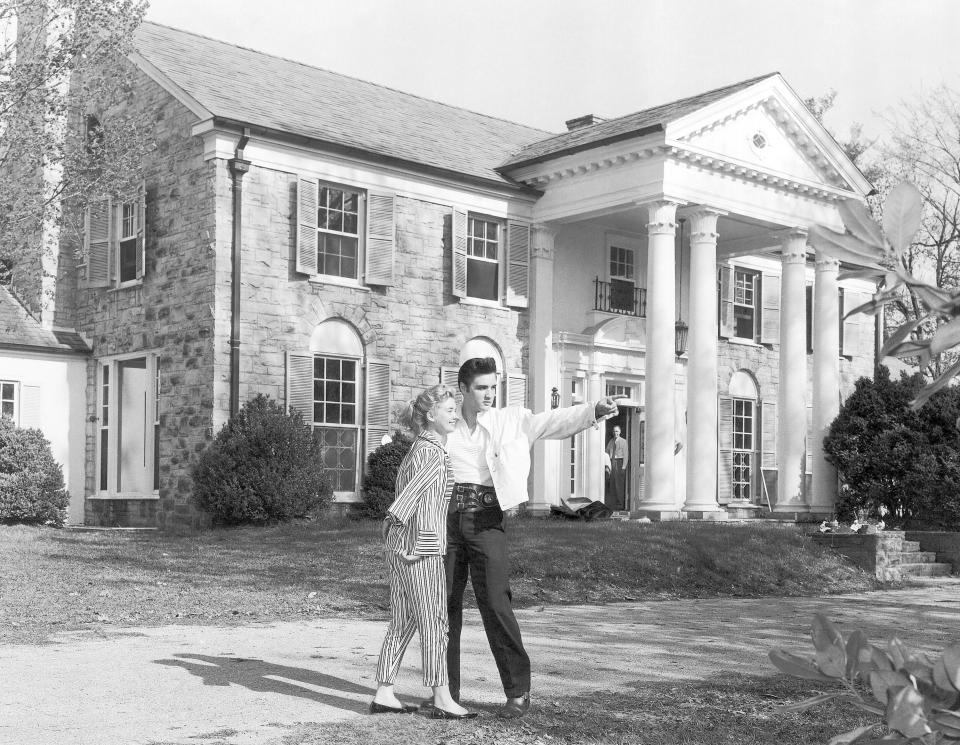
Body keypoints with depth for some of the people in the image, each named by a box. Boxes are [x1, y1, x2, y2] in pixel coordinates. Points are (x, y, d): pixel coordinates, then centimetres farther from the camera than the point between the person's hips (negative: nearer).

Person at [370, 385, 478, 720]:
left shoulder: (417, 448, 17)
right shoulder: (433, 451, -13)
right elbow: (410, 494, -20)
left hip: (401, 548, 9)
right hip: (421, 548, -9)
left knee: (401, 623, 12)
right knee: (434, 623, -3)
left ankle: (383, 694, 14)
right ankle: (442, 699, 2)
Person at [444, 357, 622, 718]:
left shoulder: (511, 421, 6)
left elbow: (556, 421, -7)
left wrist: (596, 409, -23)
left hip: (486, 519, -2)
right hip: (448, 517, 2)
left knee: (495, 604, -9)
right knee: (444, 606, 5)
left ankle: (518, 691, 1)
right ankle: (446, 690, 19)